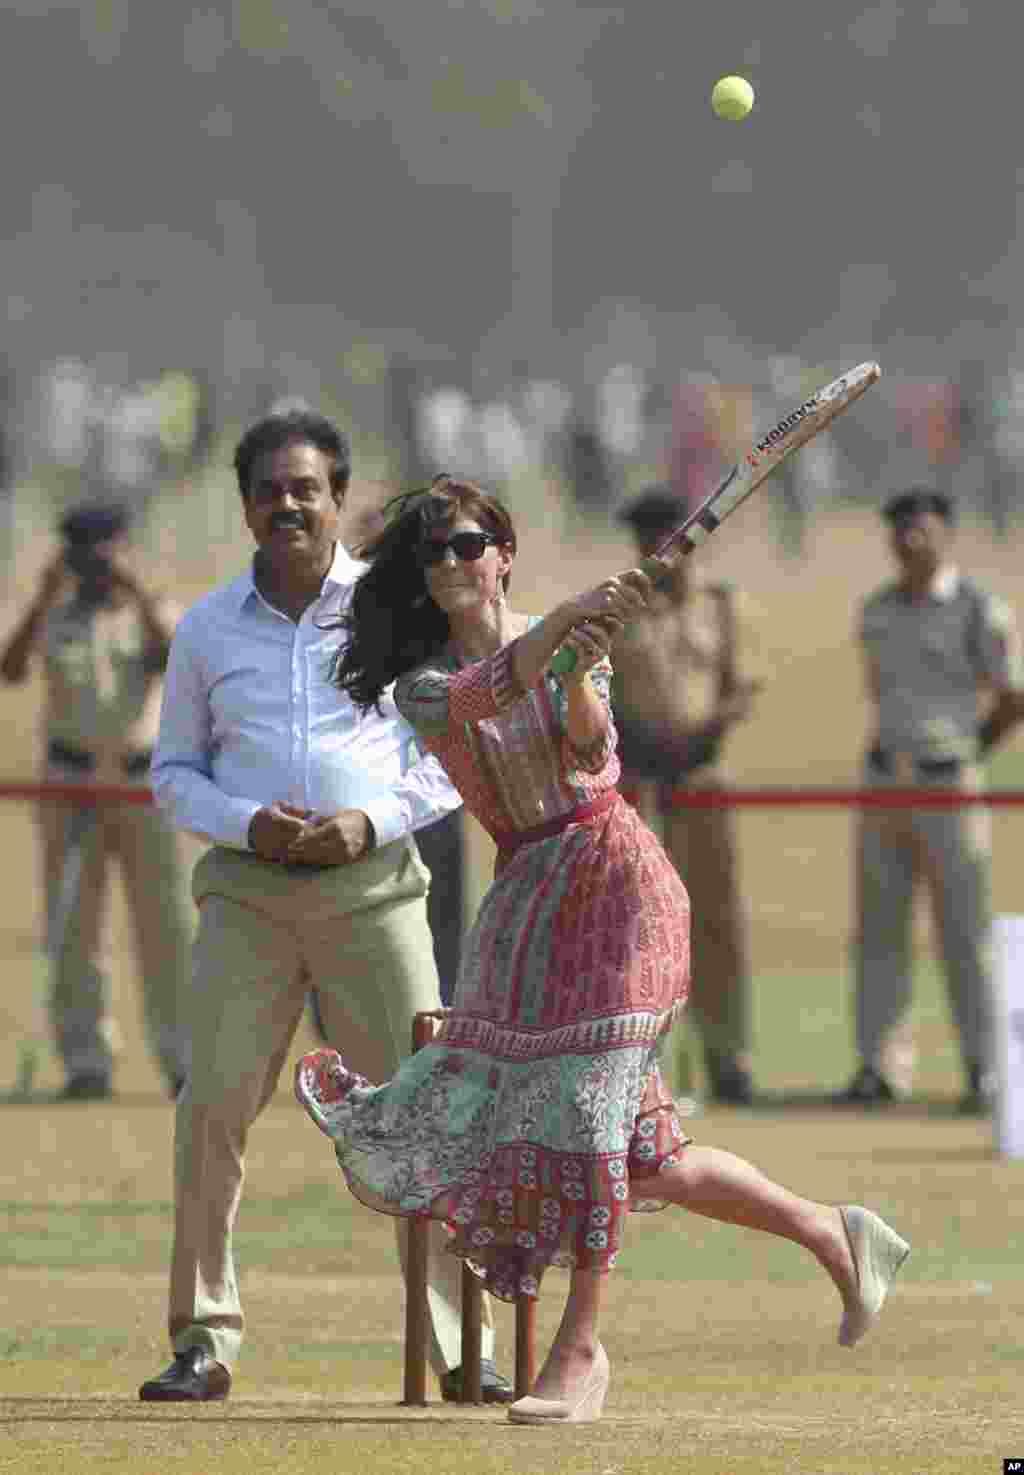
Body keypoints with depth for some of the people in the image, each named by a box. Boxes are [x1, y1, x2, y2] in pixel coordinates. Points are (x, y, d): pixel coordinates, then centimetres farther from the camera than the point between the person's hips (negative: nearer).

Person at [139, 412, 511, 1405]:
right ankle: (203, 1341, 0)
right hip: (248, 889, 1)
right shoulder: (208, 630, 9)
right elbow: (172, 773, 13)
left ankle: (462, 1347, 0)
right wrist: (246, 823, -7)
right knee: (213, 1106, -8)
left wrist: (374, 820, -9)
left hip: (370, 885, -1)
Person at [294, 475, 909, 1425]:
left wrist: (582, 673, -36)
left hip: (609, 873, -4)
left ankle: (581, 1350, -8)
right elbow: (482, 695, -18)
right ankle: (831, 1235, 18)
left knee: (580, 1102, -14)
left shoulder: (573, 642, -1)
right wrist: (564, 624, -32)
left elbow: (588, 750, -17)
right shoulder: (421, 683, 5)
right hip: (525, 894, 5)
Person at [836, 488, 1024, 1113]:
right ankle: (882, 1068, 6)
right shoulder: (878, 611, 9)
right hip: (886, 783, 5)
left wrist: (971, 753, 8)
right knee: (879, 931, 3)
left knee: (964, 933, -1)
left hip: (952, 786, -5)